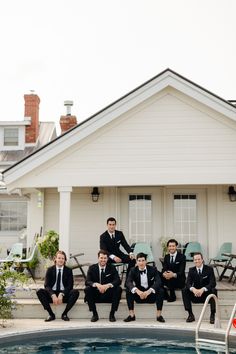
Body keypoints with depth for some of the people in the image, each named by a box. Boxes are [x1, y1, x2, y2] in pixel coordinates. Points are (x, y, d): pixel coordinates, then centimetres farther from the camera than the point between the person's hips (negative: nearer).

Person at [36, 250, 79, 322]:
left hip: (64, 295, 0)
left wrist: (61, 294, -23)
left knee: (76, 292, -29)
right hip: (52, 294, 0)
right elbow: (47, 285, -6)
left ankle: (64, 314, -15)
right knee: (39, 291, -27)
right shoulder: (50, 270, 3)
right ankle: (51, 314, -17)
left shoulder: (68, 270, 3)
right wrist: (53, 295, -25)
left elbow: (70, 286, -5)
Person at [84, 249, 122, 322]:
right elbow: (87, 281, -12)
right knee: (87, 289, -28)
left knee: (118, 289, -26)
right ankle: (94, 314, -14)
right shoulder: (92, 268, 0)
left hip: (108, 295, 0)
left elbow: (118, 281, -12)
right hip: (95, 295, 0)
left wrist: (108, 285, -32)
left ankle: (112, 314, -14)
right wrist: (96, 284, -33)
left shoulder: (112, 268, 0)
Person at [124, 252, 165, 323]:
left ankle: (159, 315, -16)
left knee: (160, 291, -28)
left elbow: (158, 282, -21)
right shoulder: (133, 270, -5)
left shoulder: (153, 269, -7)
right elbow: (128, 282, -21)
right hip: (139, 295, 1)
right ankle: (131, 315, -16)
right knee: (128, 290, -26)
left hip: (151, 295, -1)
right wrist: (137, 290, -42)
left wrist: (149, 291, -39)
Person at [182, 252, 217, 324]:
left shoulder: (209, 269, -7)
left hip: (207, 294, -2)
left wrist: (202, 289, -36)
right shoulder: (191, 270, 1)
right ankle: (190, 315, -13)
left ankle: (212, 315, -20)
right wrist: (193, 289, -35)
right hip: (195, 295, 2)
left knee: (214, 291, -32)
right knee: (184, 290, -21)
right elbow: (188, 283, -10)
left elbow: (213, 283, -19)